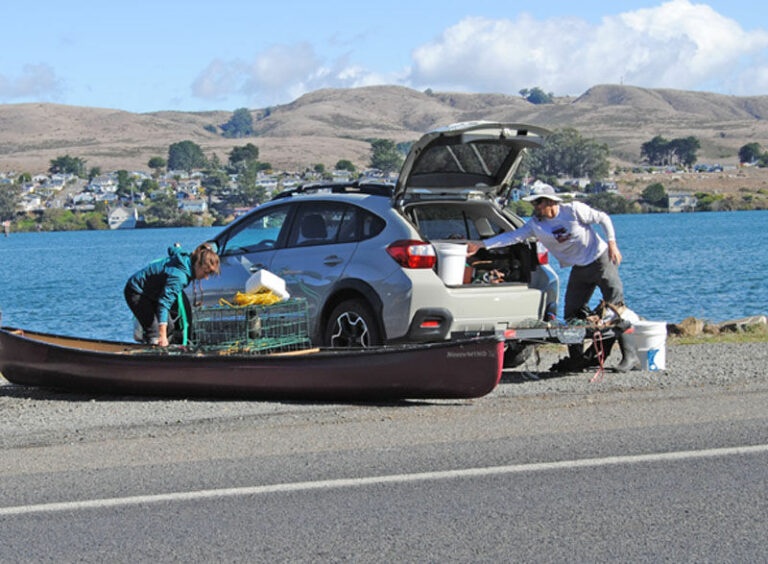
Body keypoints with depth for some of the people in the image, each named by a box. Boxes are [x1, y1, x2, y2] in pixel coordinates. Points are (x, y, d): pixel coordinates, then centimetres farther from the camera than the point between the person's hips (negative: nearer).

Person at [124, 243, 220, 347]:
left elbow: (172, 250, 13)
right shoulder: (179, 276, -37)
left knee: (169, 327, 11)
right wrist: (163, 336, -48)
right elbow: (164, 303, -43)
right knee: (154, 334, -22)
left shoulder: (187, 259, -10)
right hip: (136, 292, -10)